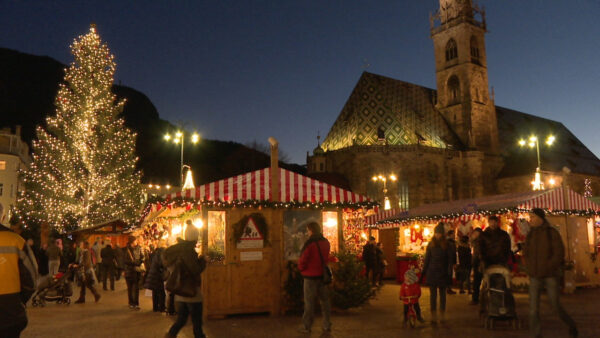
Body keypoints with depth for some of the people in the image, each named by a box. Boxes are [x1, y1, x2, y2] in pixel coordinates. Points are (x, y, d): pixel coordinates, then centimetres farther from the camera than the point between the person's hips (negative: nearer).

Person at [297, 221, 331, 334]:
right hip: (323, 275, 6)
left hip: (311, 276, -6)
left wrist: (301, 268, 5)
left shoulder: (310, 243, -18)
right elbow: (326, 258, 11)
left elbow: (302, 260, -14)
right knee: (325, 300, 12)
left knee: (309, 302, 2)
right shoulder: (326, 242, 3)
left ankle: (307, 327, 9)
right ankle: (327, 326, 17)